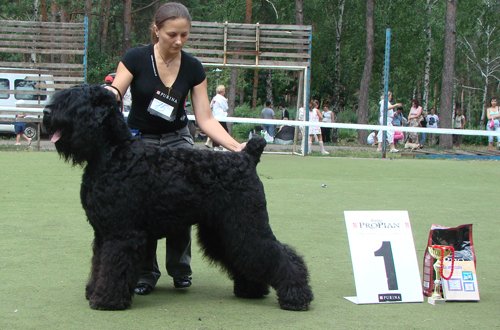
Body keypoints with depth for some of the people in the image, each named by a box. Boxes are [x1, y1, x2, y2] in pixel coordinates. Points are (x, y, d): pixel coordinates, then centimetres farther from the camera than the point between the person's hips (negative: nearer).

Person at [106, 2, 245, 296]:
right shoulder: (136, 59, -15)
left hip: (177, 140, 1)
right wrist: (109, 92, -41)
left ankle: (180, 269, 1)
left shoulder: (193, 68, -9)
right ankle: (145, 273, 5)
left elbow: (205, 118, -8)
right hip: (139, 140, -1)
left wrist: (236, 146, -20)